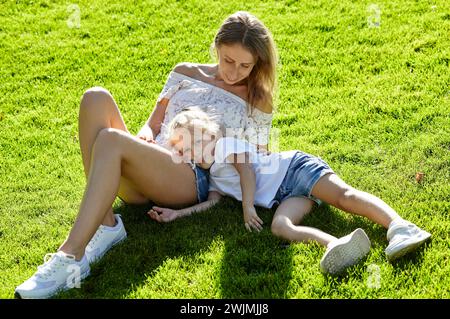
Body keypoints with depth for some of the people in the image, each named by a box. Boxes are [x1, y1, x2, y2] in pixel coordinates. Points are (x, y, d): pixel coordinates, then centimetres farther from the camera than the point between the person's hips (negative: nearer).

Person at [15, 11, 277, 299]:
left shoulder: (258, 102, 13)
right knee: (96, 98, -21)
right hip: (142, 173, 5)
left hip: (193, 180, -4)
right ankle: (104, 224, -28)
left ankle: (71, 256, -37)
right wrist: (143, 137, -2)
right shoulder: (186, 73, 22)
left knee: (111, 139, -32)